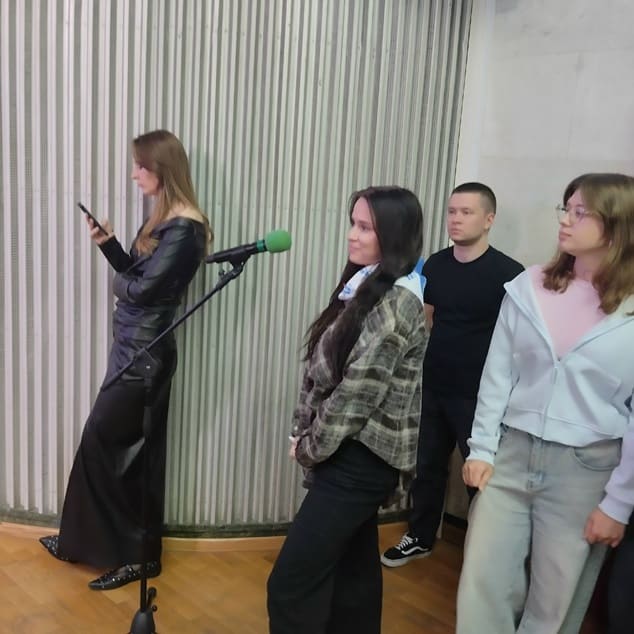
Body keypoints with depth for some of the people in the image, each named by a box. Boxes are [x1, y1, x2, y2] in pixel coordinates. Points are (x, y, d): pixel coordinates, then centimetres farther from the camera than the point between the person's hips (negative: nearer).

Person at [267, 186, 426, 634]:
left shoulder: (396, 302, -19)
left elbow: (359, 391, -21)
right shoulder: (364, 288, 10)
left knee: (292, 582, -5)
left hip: (360, 459, -9)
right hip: (356, 455, 9)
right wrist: (306, 436, 4)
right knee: (354, 569, 20)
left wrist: (311, 447, -9)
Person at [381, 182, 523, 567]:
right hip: (432, 387, 5)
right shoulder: (435, 265, 3)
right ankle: (420, 538, 36)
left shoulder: (508, 274, -14)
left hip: (479, 395, -5)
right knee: (426, 465, 17)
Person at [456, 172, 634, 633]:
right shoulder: (528, 287, -1)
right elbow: (497, 375, 3)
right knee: (482, 585, 10)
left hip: (585, 467, -2)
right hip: (512, 452, 2)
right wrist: (481, 449, 0)